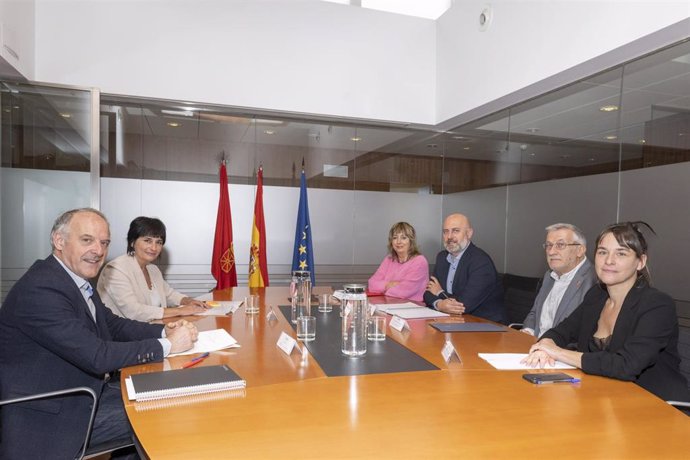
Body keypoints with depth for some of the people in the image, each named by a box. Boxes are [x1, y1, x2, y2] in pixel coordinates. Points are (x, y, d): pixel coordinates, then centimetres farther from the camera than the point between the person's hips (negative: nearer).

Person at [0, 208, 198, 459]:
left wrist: (165, 330, -6)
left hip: (86, 389, 8)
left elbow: (114, 325, 10)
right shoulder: (39, 290, -26)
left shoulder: (76, 278, 3)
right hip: (51, 417, -8)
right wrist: (166, 345, -20)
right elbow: (97, 357, -28)